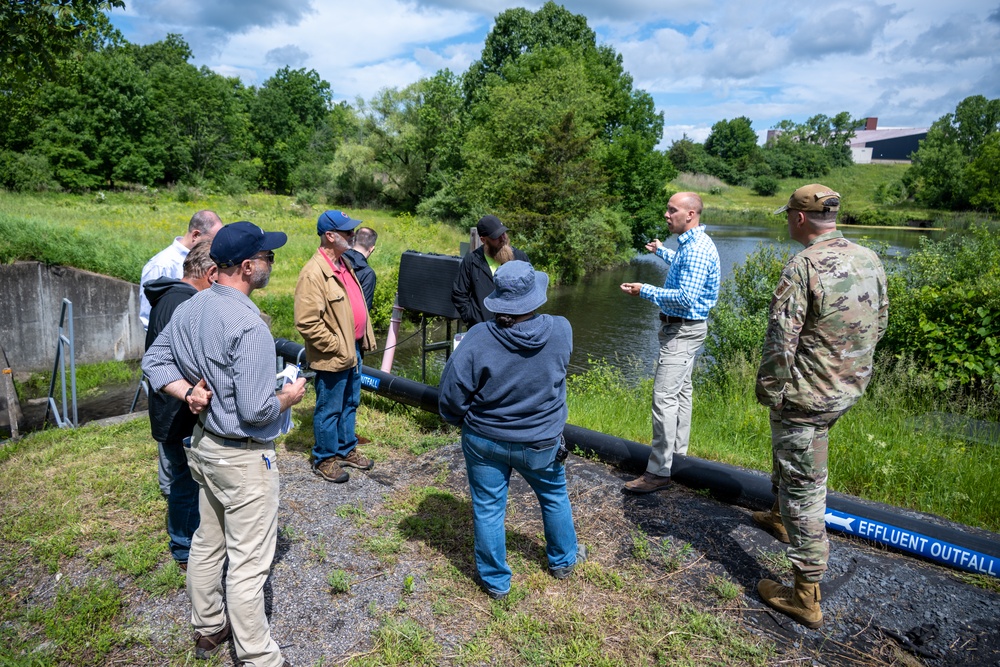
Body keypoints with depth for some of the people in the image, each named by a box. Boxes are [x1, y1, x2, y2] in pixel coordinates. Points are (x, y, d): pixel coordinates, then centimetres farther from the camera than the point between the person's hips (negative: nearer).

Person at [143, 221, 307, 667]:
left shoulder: (189, 308, 0)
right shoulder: (248, 325, -27)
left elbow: (154, 361, 10)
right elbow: (256, 410, -27)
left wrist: (188, 392, -1)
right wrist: (289, 397, -9)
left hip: (203, 443, 9)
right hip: (243, 458, -9)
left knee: (208, 543, 24)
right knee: (247, 563, 4)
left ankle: (208, 628, 44)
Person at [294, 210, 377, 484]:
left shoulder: (343, 264, 7)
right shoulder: (314, 273, -21)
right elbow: (307, 322, -24)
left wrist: (364, 339, 12)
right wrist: (337, 347, -18)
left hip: (354, 350, 9)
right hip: (333, 357, -9)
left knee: (350, 404, 21)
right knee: (329, 410, 8)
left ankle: (346, 449, 38)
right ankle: (325, 459, 25)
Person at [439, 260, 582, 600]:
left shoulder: (478, 338, -23)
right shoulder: (561, 331, -17)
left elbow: (450, 397, -17)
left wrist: (464, 421, 3)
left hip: (484, 441, -1)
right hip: (540, 443, 2)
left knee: (488, 508, 16)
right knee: (555, 497, 26)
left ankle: (495, 580, 32)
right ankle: (563, 559, 46)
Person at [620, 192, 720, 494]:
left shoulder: (696, 249, -23)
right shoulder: (690, 243, 11)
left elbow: (686, 297, -29)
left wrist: (645, 291, -22)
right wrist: (661, 251, 48)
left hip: (683, 330, -11)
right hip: (680, 327, 11)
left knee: (664, 397, -12)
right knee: (680, 391, 17)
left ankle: (659, 471, -8)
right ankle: (678, 454, 29)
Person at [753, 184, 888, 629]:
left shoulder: (803, 266, -22)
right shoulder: (869, 259, 3)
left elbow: (780, 340, -23)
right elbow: (879, 323, 13)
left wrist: (768, 390, -10)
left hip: (807, 394, -8)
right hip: (850, 389, 9)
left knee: (803, 488, 1)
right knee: (788, 448, 31)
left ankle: (806, 596, 11)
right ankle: (780, 517, 52)